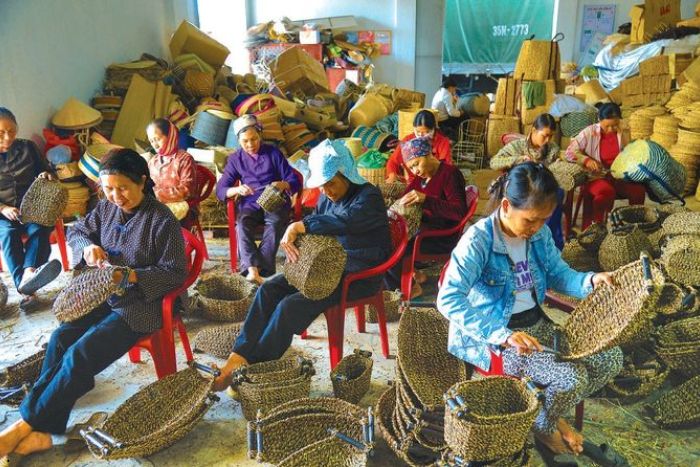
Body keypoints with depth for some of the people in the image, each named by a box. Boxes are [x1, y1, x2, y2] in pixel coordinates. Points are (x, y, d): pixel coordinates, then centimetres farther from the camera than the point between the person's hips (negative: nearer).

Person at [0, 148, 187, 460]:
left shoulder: (162, 220, -14)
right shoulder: (106, 208, 4)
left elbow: (175, 272, -12)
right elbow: (75, 232, 17)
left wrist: (130, 276, -24)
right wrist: (87, 246, -6)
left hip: (140, 304, -6)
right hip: (104, 297, 6)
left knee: (80, 354, -21)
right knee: (60, 338, -17)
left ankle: (27, 423, -5)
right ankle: (39, 431, -15)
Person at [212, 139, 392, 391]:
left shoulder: (369, 197, -16)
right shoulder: (328, 197, 9)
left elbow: (344, 222, -36)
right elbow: (314, 228, 16)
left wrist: (298, 226, -32)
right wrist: (291, 237, -7)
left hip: (358, 275, -8)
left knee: (291, 305, -24)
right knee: (269, 288, -11)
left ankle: (252, 367, -10)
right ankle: (239, 356, -11)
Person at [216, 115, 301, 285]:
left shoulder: (273, 153, 6)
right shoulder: (235, 159, 10)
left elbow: (295, 181, 2)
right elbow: (220, 190, 4)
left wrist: (283, 185, -22)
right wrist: (237, 190, -18)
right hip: (250, 204, 1)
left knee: (275, 224, -35)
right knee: (242, 225, -33)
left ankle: (261, 271, -39)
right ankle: (253, 269, -46)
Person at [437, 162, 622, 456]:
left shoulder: (539, 234, -2)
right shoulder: (478, 240, -25)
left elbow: (559, 274, 9)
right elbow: (448, 300, -32)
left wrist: (591, 281, -14)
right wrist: (502, 335, -38)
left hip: (536, 324, 8)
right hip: (491, 337, -7)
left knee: (610, 358, 0)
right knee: (571, 377, -22)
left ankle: (552, 412, 23)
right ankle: (543, 426, 14)